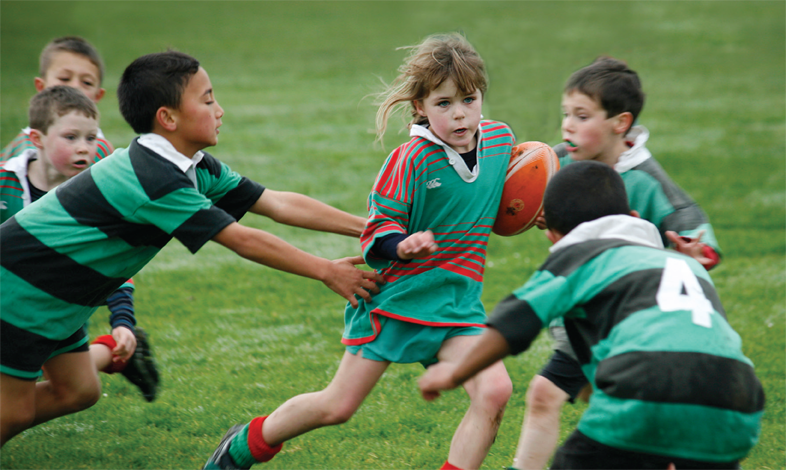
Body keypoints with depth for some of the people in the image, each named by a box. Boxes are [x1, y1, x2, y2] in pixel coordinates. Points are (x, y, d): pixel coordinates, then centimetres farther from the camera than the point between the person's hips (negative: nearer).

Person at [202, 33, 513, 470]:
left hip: (459, 302, 4)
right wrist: (401, 245, -35)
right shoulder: (412, 159, -18)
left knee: (495, 391, -21)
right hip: (399, 293, -4)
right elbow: (376, 231, -14)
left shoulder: (500, 139, -1)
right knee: (338, 405, 3)